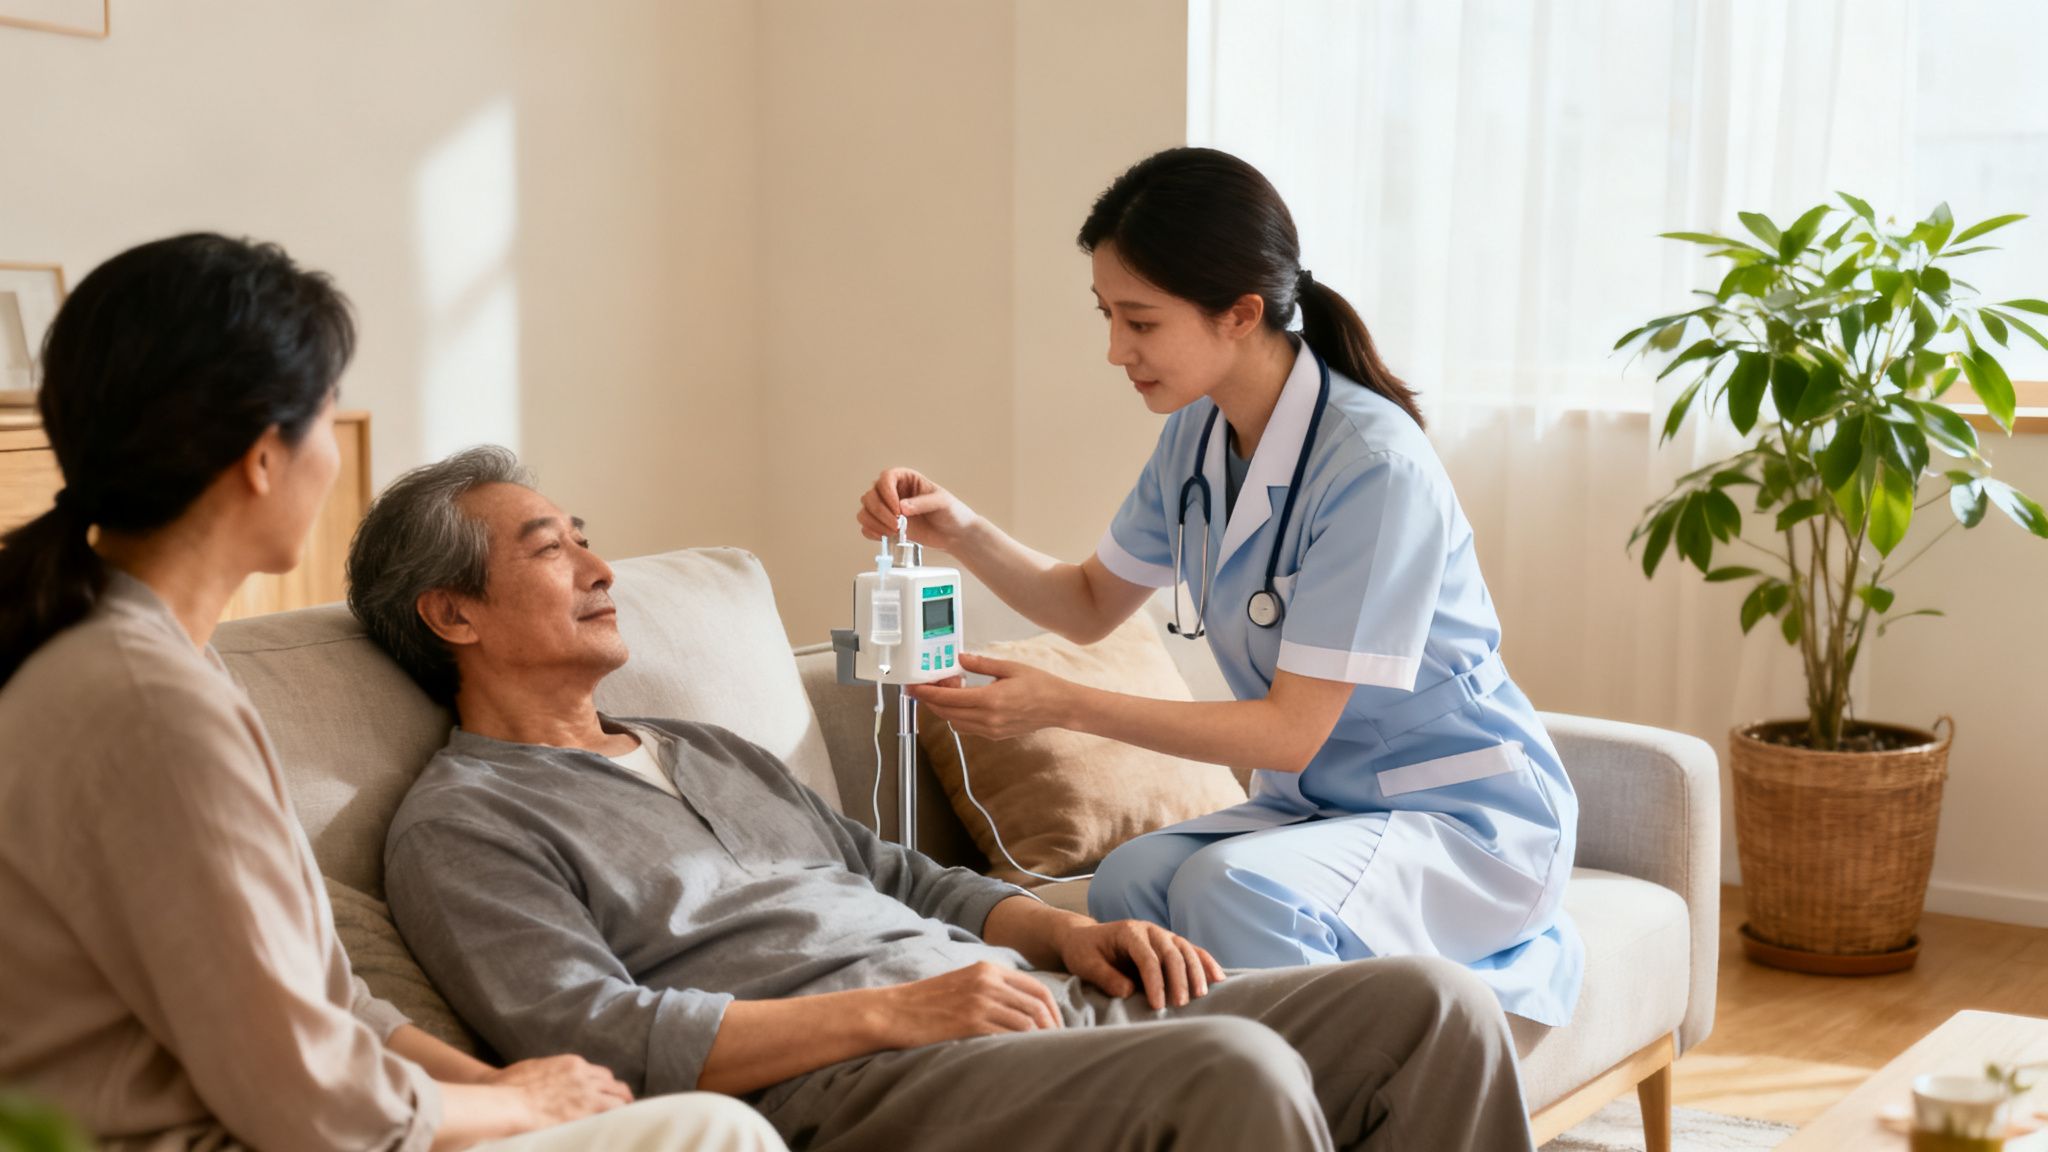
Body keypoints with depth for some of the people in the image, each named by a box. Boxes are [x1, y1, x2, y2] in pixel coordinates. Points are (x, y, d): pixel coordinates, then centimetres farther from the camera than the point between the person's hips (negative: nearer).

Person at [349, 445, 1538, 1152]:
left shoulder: (710, 752, 29)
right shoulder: (459, 826, 4)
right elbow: (593, 1035, -12)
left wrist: (1068, 932, 8)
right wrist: (891, 1012, -17)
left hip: (1024, 1007, 8)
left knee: (1436, 1007, -6)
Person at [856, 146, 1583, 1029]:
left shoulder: (1373, 466, -24)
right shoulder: (1198, 435, 1)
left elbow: (1290, 730, -23)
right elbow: (1092, 605, 16)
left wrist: (1064, 707, -26)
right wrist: (962, 533, -2)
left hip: (1469, 821, -6)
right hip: (1316, 806, 6)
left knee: (1229, 886, -33)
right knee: (1127, 881, -24)